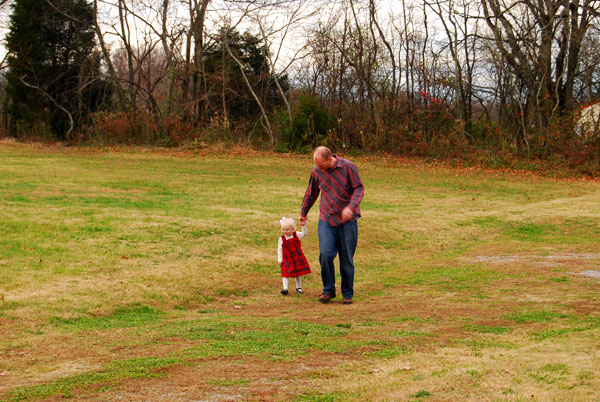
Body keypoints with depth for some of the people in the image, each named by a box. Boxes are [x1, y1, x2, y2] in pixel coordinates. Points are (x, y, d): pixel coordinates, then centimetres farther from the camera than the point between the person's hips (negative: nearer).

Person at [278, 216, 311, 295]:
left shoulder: (296, 235, -3)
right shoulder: (282, 239, -7)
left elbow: (305, 233, 6)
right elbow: (280, 250, -2)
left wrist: (303, 225, -9)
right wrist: (280, 260, -4)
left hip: (297, 258, 2)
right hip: (287, 259, -2)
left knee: (298, 273, 12)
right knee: (286, 274, -11)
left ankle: (298, 287, 28)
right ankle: (285, 288, -11)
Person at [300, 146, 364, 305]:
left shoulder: (348, 167, -7)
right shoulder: (316, 171, 4)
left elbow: (359, 189, -5)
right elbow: (311, 193, 19)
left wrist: (350, 207, -22)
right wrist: (303, 212, 31)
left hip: (347, 221, -2)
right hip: (326, 220, 2)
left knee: (347, 259, 1)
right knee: (325, 255, -12)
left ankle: (348, 294, 15)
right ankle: (328, 290, 6)